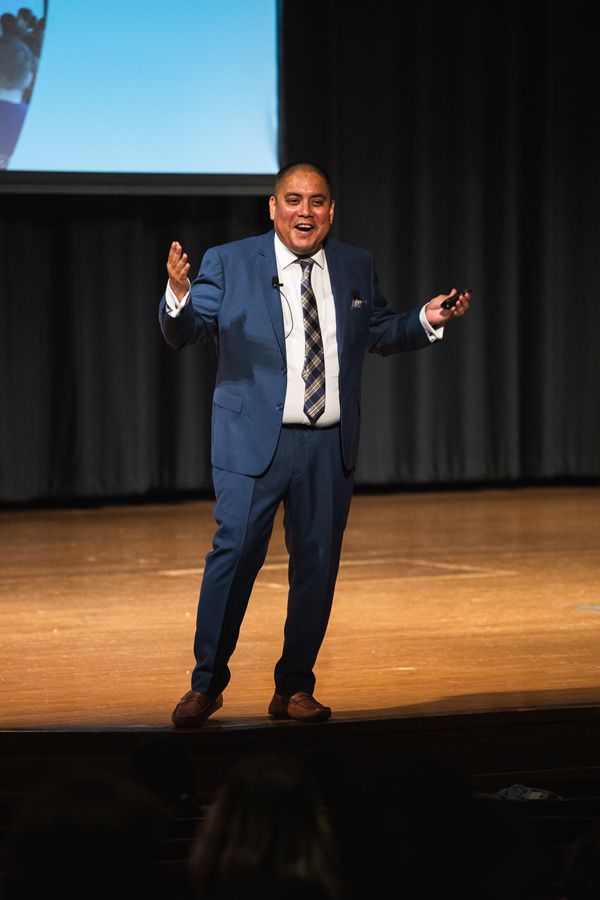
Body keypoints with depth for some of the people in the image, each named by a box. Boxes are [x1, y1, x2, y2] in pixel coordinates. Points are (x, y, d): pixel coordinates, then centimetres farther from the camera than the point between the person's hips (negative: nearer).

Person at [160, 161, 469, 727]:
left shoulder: (356, 268, 10)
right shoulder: (229, 263, 0)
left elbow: (380, 334, 21)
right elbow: (185, 333, -6)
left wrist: (427, 320, 3)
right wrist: (178, 296, -27)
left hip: (329, 447, 3)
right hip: (254, 441, -3)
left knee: (317, 564, 6)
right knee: (235, 553, -9)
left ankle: (294, 690, 18)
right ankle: (206, 684, 5)